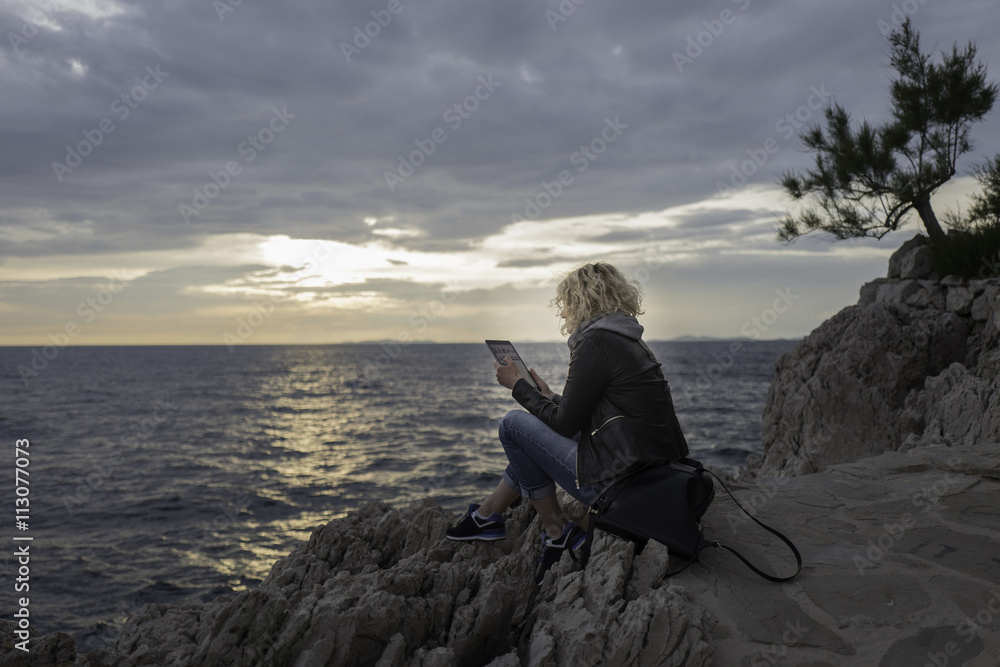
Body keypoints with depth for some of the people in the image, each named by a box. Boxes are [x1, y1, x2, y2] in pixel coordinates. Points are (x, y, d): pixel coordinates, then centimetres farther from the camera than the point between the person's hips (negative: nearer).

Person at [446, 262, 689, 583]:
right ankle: (488, 514, 32)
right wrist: (548, 395, 27)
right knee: (532, 430, 24)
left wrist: (518, 386, 2)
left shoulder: (595, 342, -15)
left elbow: (565, 424, -11)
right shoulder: (629, 340, 14)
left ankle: (556, 532, 9)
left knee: (513, 424, 1)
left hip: (619, 481, -10)